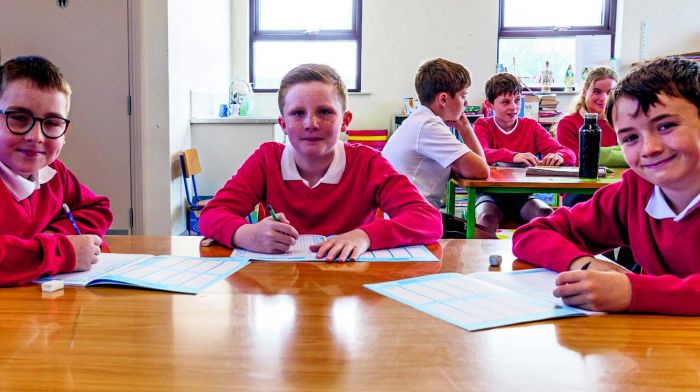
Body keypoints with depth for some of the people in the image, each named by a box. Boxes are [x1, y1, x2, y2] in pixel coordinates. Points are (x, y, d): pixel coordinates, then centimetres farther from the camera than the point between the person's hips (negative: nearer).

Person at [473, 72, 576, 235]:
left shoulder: (531, 126, 10)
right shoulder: (482, 126, 4)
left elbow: (569, 154, 2)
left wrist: (559, 156, -24)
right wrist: (513, 156, -36)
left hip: (523, 194, 2)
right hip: (491, 192, -2)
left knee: (547, 215, -28)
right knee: (486, 216, -34)